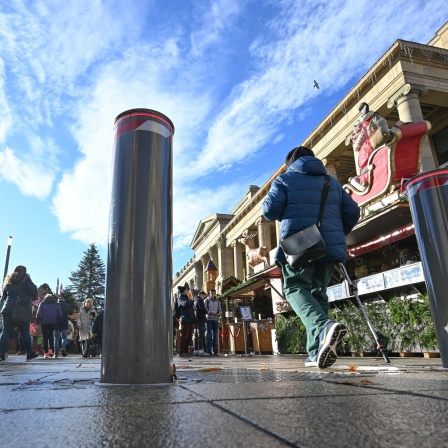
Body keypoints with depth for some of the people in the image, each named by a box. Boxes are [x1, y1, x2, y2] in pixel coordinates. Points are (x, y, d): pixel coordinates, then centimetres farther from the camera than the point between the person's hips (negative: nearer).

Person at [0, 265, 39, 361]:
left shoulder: (8, 280, 16)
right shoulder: (25, 278, 3)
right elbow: (33, 290, -10)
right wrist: (33, 298, 8)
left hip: (8, 309, 3)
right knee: (25, 333, 6)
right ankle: (30, 353, 10)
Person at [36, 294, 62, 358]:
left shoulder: (42, 303, 3)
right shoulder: (56, 304, 10)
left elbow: (39, 314, -6)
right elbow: (60, 314, 6)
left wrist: (37, 322, -1)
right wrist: (57, 322, 11)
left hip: (44, 323, -2)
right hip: (53, 323, 2)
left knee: (45, 337, 4)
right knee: (51, 336, 15)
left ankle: (46, 352, 0)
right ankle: (51, 349, -3)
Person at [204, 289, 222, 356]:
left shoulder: (218, 302, 18)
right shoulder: (206, 300, 5)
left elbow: (220, 311, 15)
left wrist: (218, 313, -7)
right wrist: (211, 312, -18)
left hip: (216, 320, 4)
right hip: (209, 319, -4)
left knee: (215, 335, 4)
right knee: (209, 335, -7)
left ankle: (215, 350, 8)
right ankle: (209, 350, -5)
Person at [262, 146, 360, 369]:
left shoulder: (285, 179, 6)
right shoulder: (332, 182, 20)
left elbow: (270, 210, -6)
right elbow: (352, 211, 14)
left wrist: (284, 213, 17)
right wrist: (339, 234, 27)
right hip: (329, 246, 5)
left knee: (296, 288, -2)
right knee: (318, 292, 12)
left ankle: (324, 327, -32)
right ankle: (316, 352, 8)